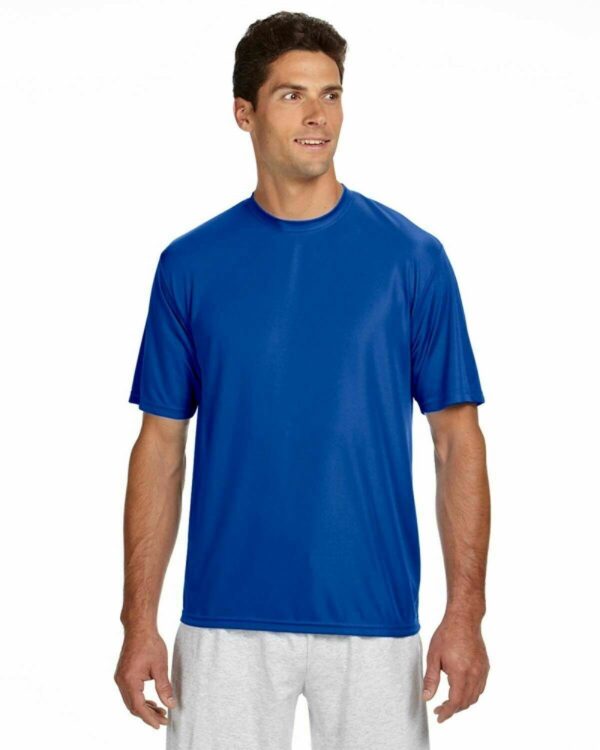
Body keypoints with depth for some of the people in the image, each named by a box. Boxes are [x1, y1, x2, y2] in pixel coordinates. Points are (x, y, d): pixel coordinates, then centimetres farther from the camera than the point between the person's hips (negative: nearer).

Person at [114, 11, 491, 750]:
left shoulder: (413, 257, -1)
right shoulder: (190, 265, 2)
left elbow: (457, 439, -1)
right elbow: (161, 444, 4)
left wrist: (465, 612, -8)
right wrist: (139, 619, -2)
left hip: (375, 619, 0)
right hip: (226, 621, 1)